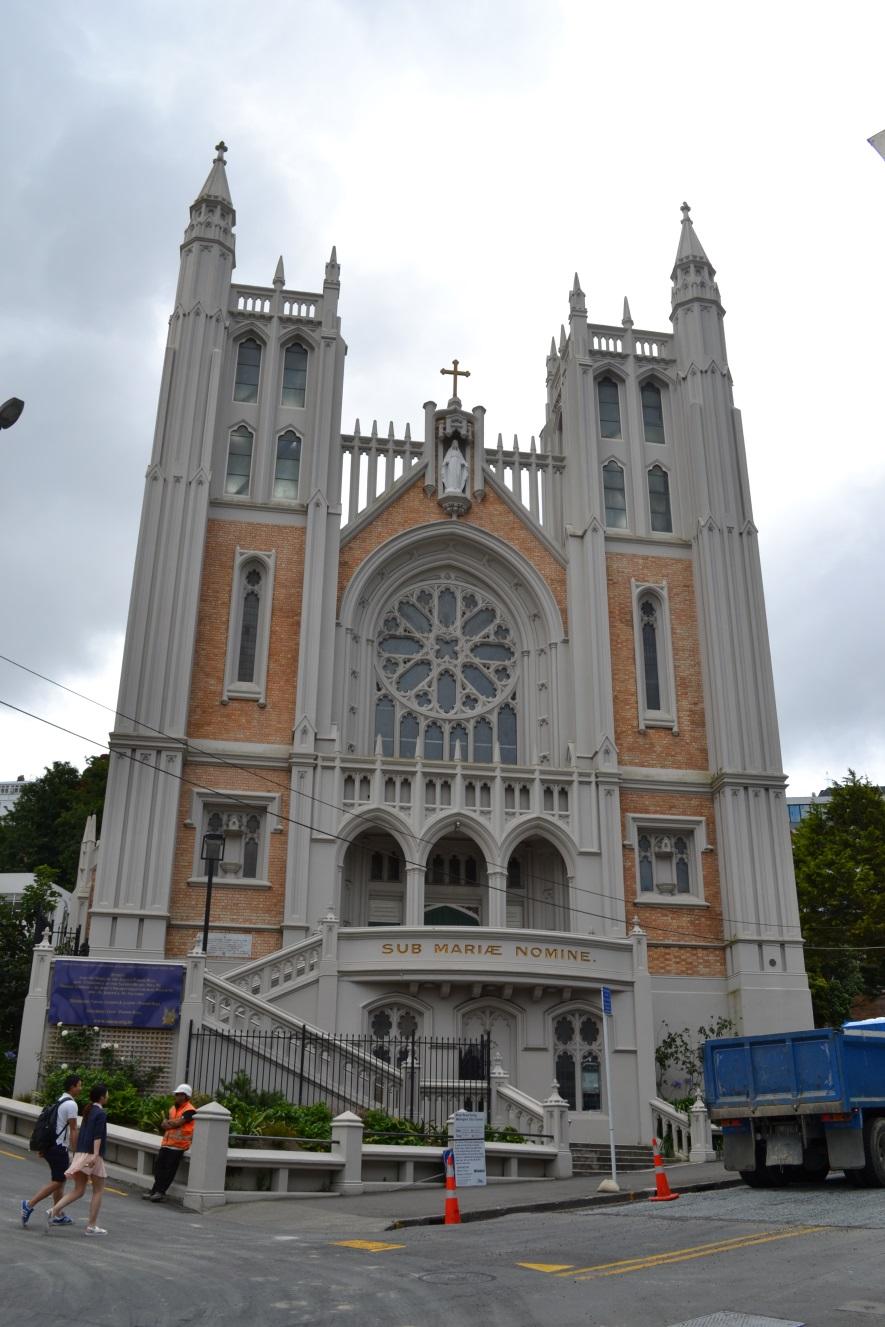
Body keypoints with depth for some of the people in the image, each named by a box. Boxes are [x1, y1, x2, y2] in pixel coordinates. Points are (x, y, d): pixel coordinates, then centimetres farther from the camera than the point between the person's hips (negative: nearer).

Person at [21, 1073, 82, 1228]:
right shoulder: (71, 1104, -15)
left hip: (50, 1145, 9)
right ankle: (29, 1204, -9)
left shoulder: (59, 1101, 13)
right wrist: (76, 1153, -13)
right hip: (59, 1148, -9)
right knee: (57, 1182, -4)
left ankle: (59, 1216, 18)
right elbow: (73, 1131, -16)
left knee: (60, 1180, 14)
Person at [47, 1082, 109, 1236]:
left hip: (80, 1154, 8)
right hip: (92, 1155, -8)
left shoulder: (88, 1111, 14)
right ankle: (92, 1226, 7)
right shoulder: (101, 1113, -11)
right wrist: (96, 1155, -27)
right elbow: (97, 1135, -21)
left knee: (78, 1190, 10)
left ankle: (54, 1211, -10)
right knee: (98, 1190, 6)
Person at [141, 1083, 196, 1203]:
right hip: (166, 1143, 8)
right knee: (159, 1168, 7)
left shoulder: (189, 1110, -10)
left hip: (178, 1145, -8)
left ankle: (160, 1192, -1)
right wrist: (173, 1123, -10)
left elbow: (177, 1123, -19)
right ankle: (156, 1191, 16)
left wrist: (168, 1123, 0)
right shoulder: (173, 1108, 17)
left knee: (169, 1170, -6)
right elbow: (163, 1124, 11)